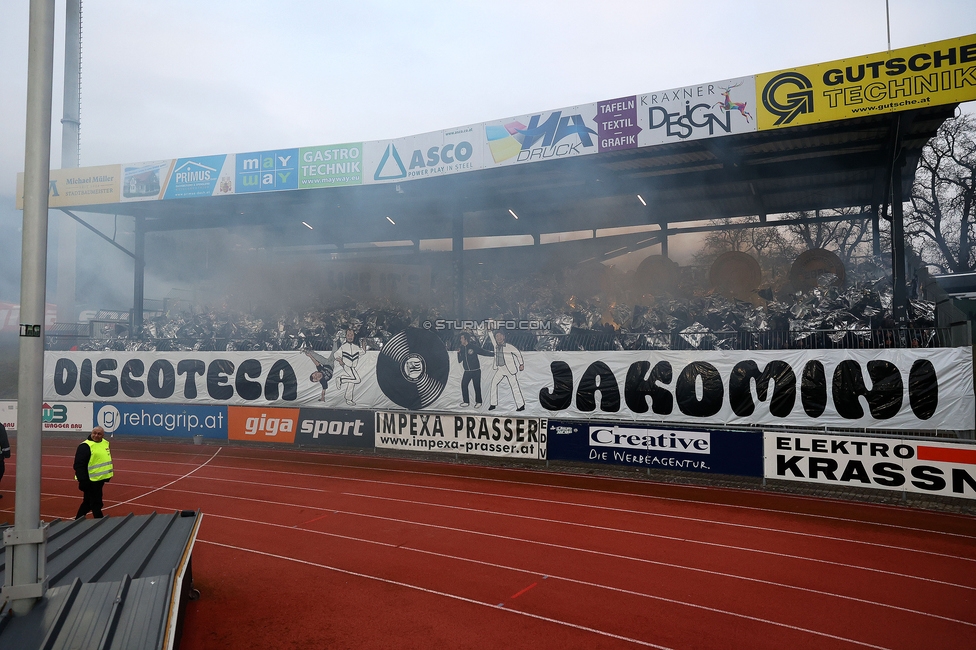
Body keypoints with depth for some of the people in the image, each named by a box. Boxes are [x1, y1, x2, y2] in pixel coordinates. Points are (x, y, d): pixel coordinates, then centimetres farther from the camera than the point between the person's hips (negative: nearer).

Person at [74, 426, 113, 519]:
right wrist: (83, 481, -24)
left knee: (88, 501, 19)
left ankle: (79, 519, 32)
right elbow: (79, 465, -19)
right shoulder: (85, 446, -16)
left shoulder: (105, 443, 10)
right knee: (96, 502, -1)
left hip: (100, 479, 8)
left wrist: (107, 475, 23)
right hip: (90, 480, -8)